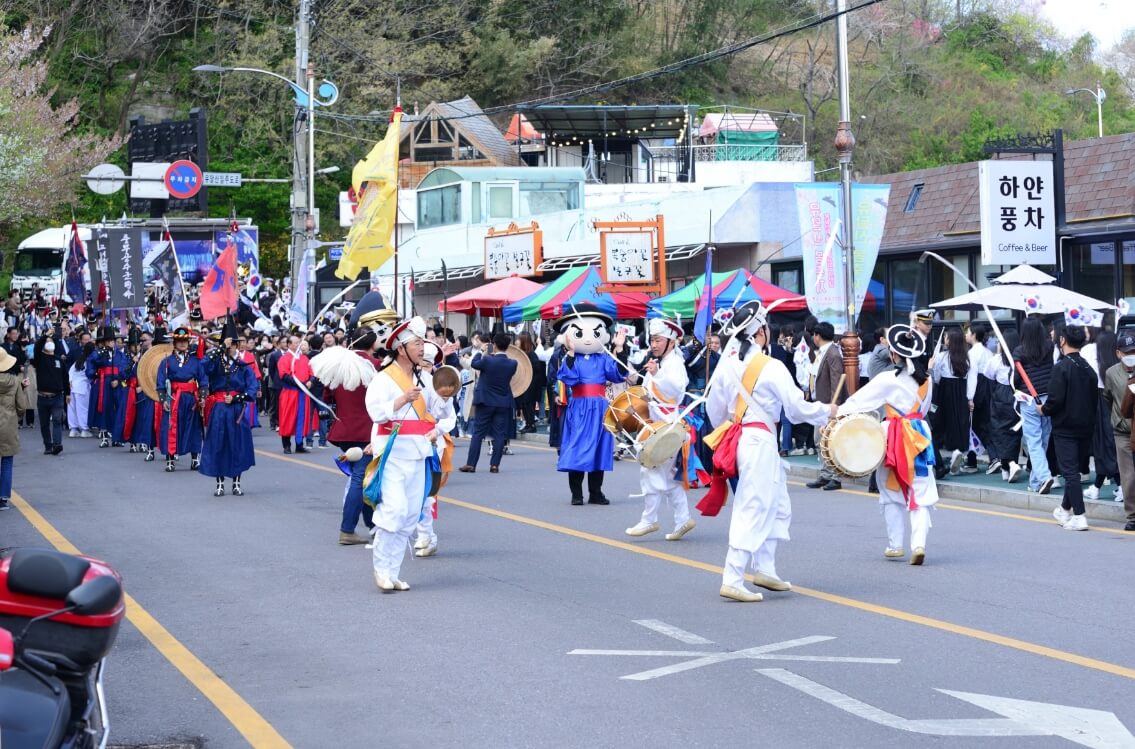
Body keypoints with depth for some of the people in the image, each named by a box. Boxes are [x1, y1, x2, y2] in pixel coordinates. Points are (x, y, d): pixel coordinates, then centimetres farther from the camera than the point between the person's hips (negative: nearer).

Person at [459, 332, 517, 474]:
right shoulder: (512, 364, -7)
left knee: (478, 433, 5)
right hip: (503, 403, 2)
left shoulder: (487, 360, -15)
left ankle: (471, 464, 4)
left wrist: (483, 352, 19)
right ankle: (495, 465, 3)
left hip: (485, 402, -2)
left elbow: (474, 364, 3)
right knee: (499, 434, 6)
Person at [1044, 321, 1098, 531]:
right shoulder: (1088, 368, 7)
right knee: (1073, 469, 20)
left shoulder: (1062, 367, -15)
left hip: (1065, 427, -7)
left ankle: (1079, 517, -12)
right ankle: (1065, 510, 34)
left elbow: (1056, 398, -20)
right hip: (1085, 426, 7)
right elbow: (1094, 398, 11)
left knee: (1069, 471, -6)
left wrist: (1044, 409, -1)